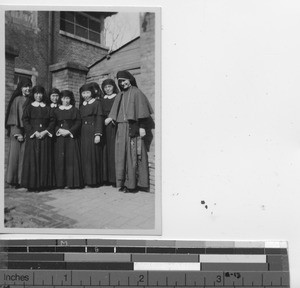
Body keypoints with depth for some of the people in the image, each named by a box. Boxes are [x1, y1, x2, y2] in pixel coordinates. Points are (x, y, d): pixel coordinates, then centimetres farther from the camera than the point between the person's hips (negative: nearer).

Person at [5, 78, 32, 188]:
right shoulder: (16, 100, 4)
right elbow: (13, 116, -1)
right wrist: (17, 133, -10)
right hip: (17, 130, -2)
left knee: (25, 154, -4)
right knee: (15, 153, -2)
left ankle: (22, 180, 0)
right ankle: (12, 179, 5)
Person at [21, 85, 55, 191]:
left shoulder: (47, 108, 13)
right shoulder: (29, 108, 7)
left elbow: (52, 121, 6)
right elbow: (25, 122, -1)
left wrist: (45, 132, -9)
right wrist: (34, 132, -13)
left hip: (45, 137, 2)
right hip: (32, 137, -2)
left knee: (44, 160, 0)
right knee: (32, 159, -5)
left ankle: (43, 183, 5)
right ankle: (32, 184, -1)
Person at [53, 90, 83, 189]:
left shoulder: (75, 110, 9)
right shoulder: (56, 111, 14)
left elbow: (78, 123, 1)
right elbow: (54, 124, 10)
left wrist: (69, 131, -12)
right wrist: (59, 130, -10)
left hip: (71, 137, -2)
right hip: (59, 137, 2)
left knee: (71, 159, -6)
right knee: (60, 160, -3)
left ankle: (72, 182, -2)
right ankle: (61, 182, 2)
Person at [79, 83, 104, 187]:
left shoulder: (97, 103, -1)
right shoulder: (81, 105, 16)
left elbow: (99, 119, -8)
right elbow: (80, 120, 17)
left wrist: (98, 134, -15)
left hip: (92, 132, -5)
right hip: (83, 133, 5)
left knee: (93, 155, -4)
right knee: (84, 156, 4)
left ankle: (94, 180, 2)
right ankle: (86, 179, 10)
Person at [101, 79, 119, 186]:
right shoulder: (102, 100, 18)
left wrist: (110, 119, -12)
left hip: (114, 127, -4)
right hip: (103, 126, 5)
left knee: (113, 151, -8)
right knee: (105, 151, 0)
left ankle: (114, 178, -5)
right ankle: (106, 177, 4)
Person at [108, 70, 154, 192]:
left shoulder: (136, 93, -2)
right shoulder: (120, 96, 18)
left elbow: (142, 111, -9)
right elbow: (115, 113, 19)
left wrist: (142, 127, -15)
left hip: (133, 128, -7)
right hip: (121, 128, 7)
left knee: (133, 155, -6)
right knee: (122, 155, 5)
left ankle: (133, 183, -1)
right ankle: (124, 183, 11)